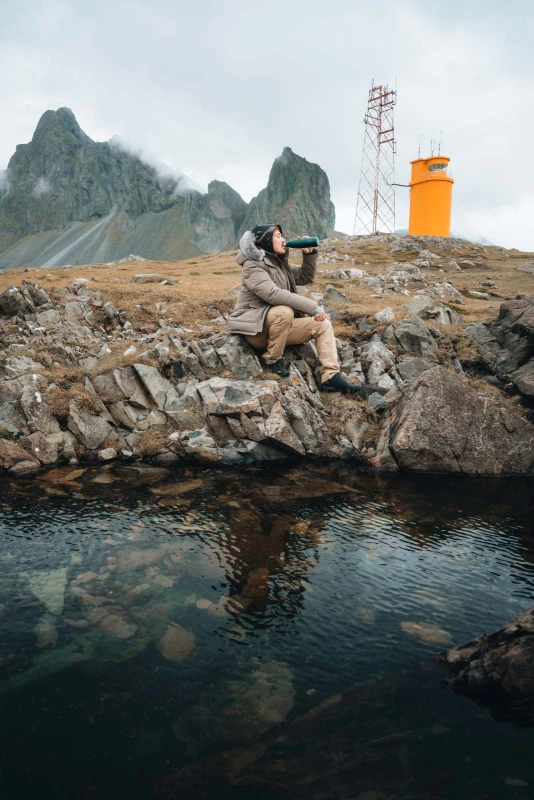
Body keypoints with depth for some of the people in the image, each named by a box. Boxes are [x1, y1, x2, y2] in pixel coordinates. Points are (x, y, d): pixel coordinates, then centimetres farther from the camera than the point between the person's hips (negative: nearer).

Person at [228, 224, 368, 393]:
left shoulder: (278, 262, 12)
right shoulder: (253, 265, -14)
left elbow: (305, 278, 21)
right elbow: (274, 294, -29)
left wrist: (309, 254, 2)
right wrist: (313, 307, -30)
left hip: (279, 324, 8)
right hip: (256, 327, -8)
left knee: (322, 324, -4)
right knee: (285, 311, -36)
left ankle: (331, 376, -16)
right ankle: (273, 360, -15)